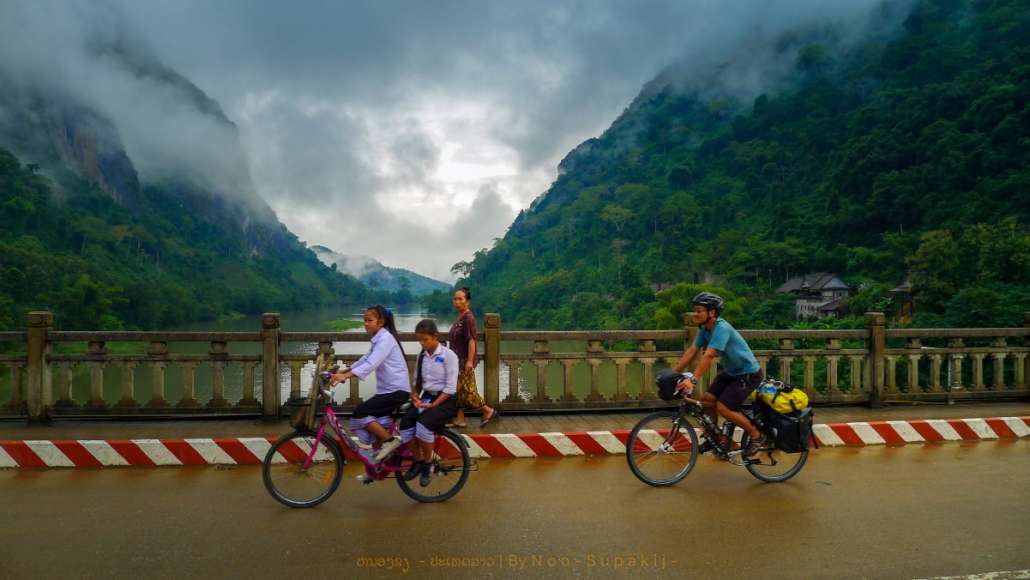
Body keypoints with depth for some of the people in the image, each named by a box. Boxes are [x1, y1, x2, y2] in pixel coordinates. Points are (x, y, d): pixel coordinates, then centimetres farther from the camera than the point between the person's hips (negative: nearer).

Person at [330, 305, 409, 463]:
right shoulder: (378, 339, 16)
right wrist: (343, 372, 12)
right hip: (387, 389, 10)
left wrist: (345, 376, -37)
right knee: (376, 422, 7)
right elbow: (365, 360, 20)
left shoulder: (385, 338, -16)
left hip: (397, 390, -10)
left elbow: (371, 364, -29)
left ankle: (390, 440, -7)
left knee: (359, 413, -16)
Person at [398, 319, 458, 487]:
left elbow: (450, 388, -14)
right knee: (405, 425, -19)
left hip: (445, 400, -5)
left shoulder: (448, 355, -11)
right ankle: (418, 460, 5)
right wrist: (415, 396, -5)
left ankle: (427, 464, -7)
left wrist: (433, 405, -21)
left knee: (424, 424, -31)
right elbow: (416, 381, 15)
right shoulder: (422, 355, 6)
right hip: (426, 397, 5)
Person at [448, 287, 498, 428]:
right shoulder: (459, 317, 10)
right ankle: (460, 419, 16)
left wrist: (470, 361, -24)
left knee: (466, 390, -4)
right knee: (458, 390, 10)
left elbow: (471, 340, -21)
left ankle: (488, 411, 10)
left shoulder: (468, 317, -16)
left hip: (464, 361, -9)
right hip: (457, 361, 9)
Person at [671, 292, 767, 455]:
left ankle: (757, 437, 5)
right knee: (707, 400, 1)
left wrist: (693, 380, -43)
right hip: (730, 371, 9)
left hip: (748, 373, -8)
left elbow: (708, 356, -38)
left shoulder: (721, 328, -30)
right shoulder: (705, 329, -2)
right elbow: (691, 351, -3)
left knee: (723, 408, -14)